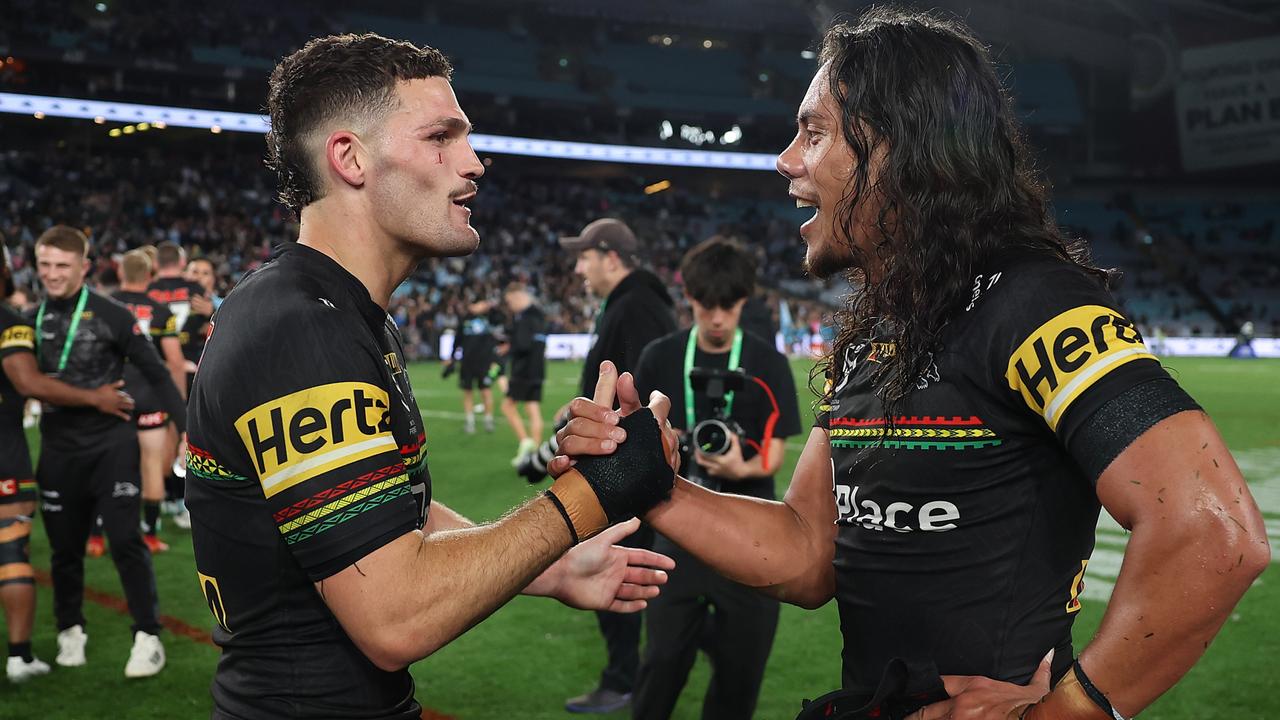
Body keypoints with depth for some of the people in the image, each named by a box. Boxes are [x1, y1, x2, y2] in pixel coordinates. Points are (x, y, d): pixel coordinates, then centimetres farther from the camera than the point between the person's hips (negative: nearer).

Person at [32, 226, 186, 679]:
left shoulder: (112, 316, -8)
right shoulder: (32, 321, 5)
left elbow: (156, 375, -4)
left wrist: (188, 428, -7)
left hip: (111, 446, -4)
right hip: (58, 450, 4)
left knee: (125, 542, -7)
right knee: (65, 547, 12)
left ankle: (148, 637, 1)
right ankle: (70, 630, 31)